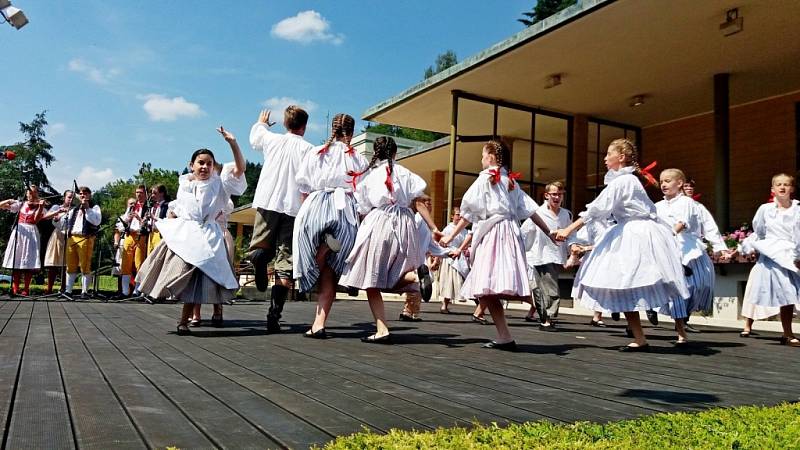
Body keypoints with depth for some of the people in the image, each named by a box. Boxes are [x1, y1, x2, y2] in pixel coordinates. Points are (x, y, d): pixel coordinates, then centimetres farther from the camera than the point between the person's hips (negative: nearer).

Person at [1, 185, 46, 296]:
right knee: (16, 260, -3)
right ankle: (15, 288, 0)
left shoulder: (39, 207, 8)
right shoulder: (20, 204, 12)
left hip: (31, 233, -1)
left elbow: (36, 219, -10)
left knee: (29, 261, -6)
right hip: (19, 232, 1)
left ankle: (26, 288, -2)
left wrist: (40, 206, -18)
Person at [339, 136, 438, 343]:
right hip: (404, 223, 2)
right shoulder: (404, 173, 13)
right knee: (396, 278, 11)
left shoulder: (368, 176, 12)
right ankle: (417, 274, -24)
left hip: (377, 223, -2)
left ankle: (382, 330, -7)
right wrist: (433, 228, 4)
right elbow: (419, 204, 5)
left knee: (372, 281, 3)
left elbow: (362, 209, 10)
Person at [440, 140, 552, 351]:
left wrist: (451, 236, 3)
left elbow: (469, 212, -2)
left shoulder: (485, 178, 2)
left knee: (486, 289, -11)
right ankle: (503, 336, 7)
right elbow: (530, 209, 16)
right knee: (494, 287, 8)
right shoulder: (510, 181, 20)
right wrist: (549, 233, 21)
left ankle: (505, 337, -18)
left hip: (492, 234, -8)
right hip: (511, 232, 8)